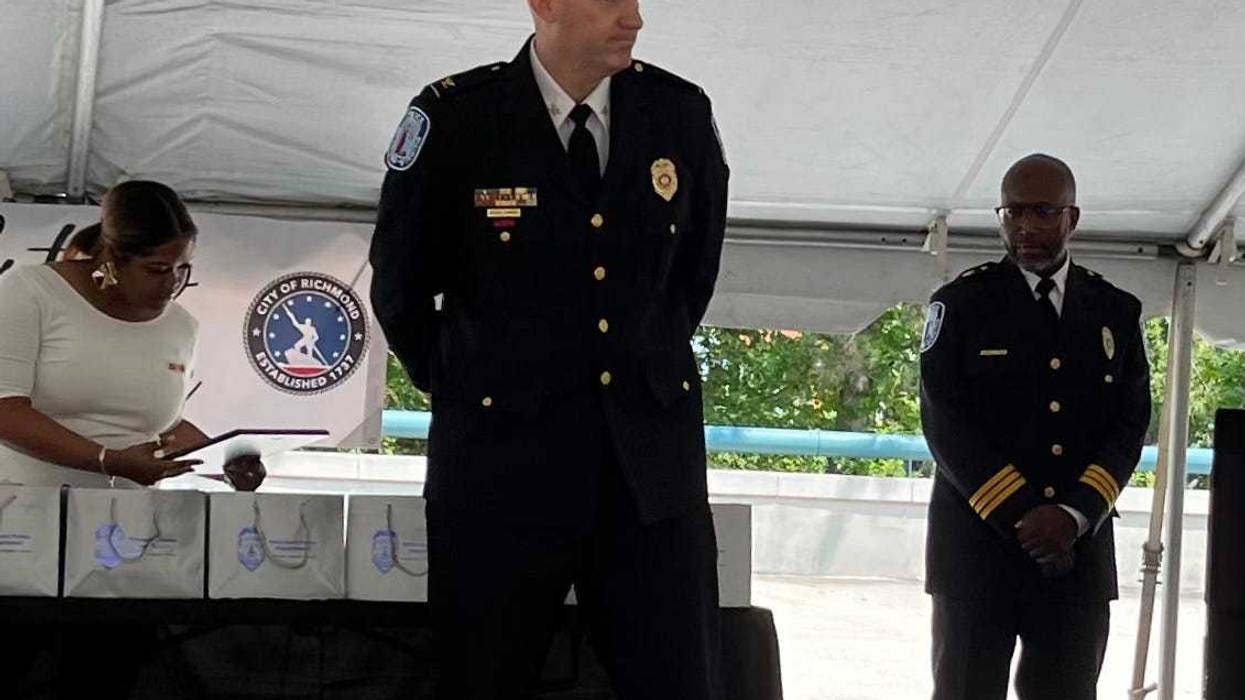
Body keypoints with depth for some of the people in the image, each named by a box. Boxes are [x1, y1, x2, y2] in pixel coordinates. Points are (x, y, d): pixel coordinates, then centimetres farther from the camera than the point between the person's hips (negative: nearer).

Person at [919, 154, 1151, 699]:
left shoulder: (1118, 313, 11)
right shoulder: (961, 304, 3)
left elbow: (1130, 427, 5)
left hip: (1079, 549, 2)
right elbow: (944, 421, -5)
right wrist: (1020, 519, -12)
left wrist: (1074, 516, -11)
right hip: (978, 544, -2)